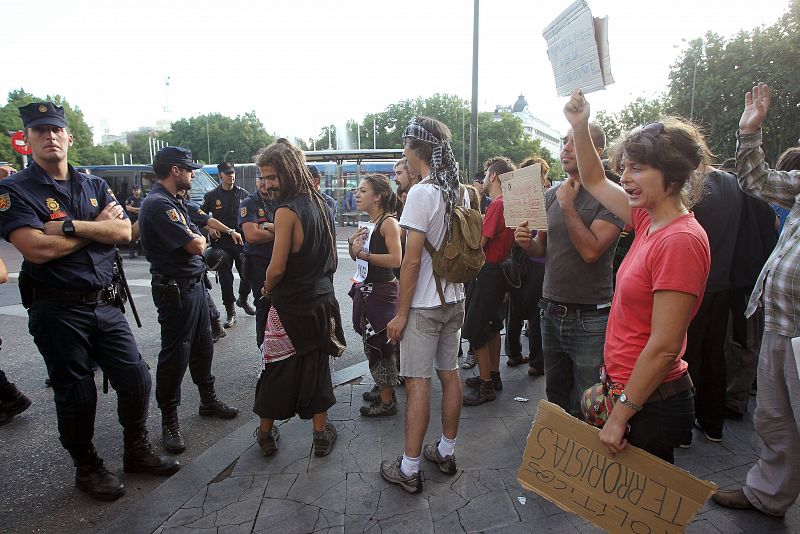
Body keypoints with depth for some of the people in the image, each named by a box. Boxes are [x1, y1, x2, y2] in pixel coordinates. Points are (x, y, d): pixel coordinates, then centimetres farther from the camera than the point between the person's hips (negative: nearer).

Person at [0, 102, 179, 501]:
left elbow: (124, 232, -5)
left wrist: (69, 225, -17)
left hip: (105, 304, 5)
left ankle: (137, 452, 32)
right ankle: (87, 468, 31)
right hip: (57, 312, -4)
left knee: (136, 379, 9)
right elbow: (38, 248, -21)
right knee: (76, 395, 9)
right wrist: (98, 227, -10)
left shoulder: (95, 186, 9)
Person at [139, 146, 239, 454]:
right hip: (176, 290, -10)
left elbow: (198, 240, 14)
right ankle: (169, 419, 14)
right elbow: (196, 246, -21)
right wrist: (198, 239, -1)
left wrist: (195, 239, -6)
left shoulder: (174, 203, 15)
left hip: (195, 284, 10)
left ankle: (208, 399, 34)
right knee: (175, 354, 0)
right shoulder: (158, 204, -19)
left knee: (202, 346, 18)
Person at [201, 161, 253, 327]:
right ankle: (230, 312, 15)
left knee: (247, 275, 5)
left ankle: (243, 299, 34)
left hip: (242, 240, 1)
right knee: (225, 279, 2)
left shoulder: (243, 194, 5)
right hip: (221, 242, -1)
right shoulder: (211, 196, 2)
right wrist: (210, 228, -8)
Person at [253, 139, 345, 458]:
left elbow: (277, 267, -19)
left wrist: (267, 288, -1)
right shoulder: (321, 204, 5)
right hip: (322, 299, 7)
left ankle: (266, 433, 27)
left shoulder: (287, 211, -19)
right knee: (316, 366, 16)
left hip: (291, 306, -7)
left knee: (276, 370, 10)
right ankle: (321, 433, 25)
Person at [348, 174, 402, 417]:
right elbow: (356, 256, 20)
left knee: (379, 344, -1)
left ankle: (387, 401, 12)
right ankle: (383, 390, 32)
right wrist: (353, 244, -1)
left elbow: (396, 260, -26)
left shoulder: (389, 222, -15)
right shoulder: (369, 223, 11)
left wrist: (363, 253, -21)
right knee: (372, 343, 16)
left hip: (382, 292, -9)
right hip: (367, 289, 9)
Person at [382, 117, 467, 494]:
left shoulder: (422, 193, -18)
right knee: (449, 374, 15)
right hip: (454, 300, 8)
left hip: (424, 306, -8)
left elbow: (412, 259, -20)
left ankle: (409, 470, 12)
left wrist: (401, 313, -13)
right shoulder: (459, 191, 5)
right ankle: (446, 452, 31)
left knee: (418, 382, 0)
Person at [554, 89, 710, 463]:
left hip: (652, 404, -8)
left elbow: (664, 346, -24)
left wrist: (620, 415, -18)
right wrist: (580, 127, 8)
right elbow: (595, 182, 18)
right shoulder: (648, 220, 2)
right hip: (628, 391, 8)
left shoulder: (680, 240, -23)